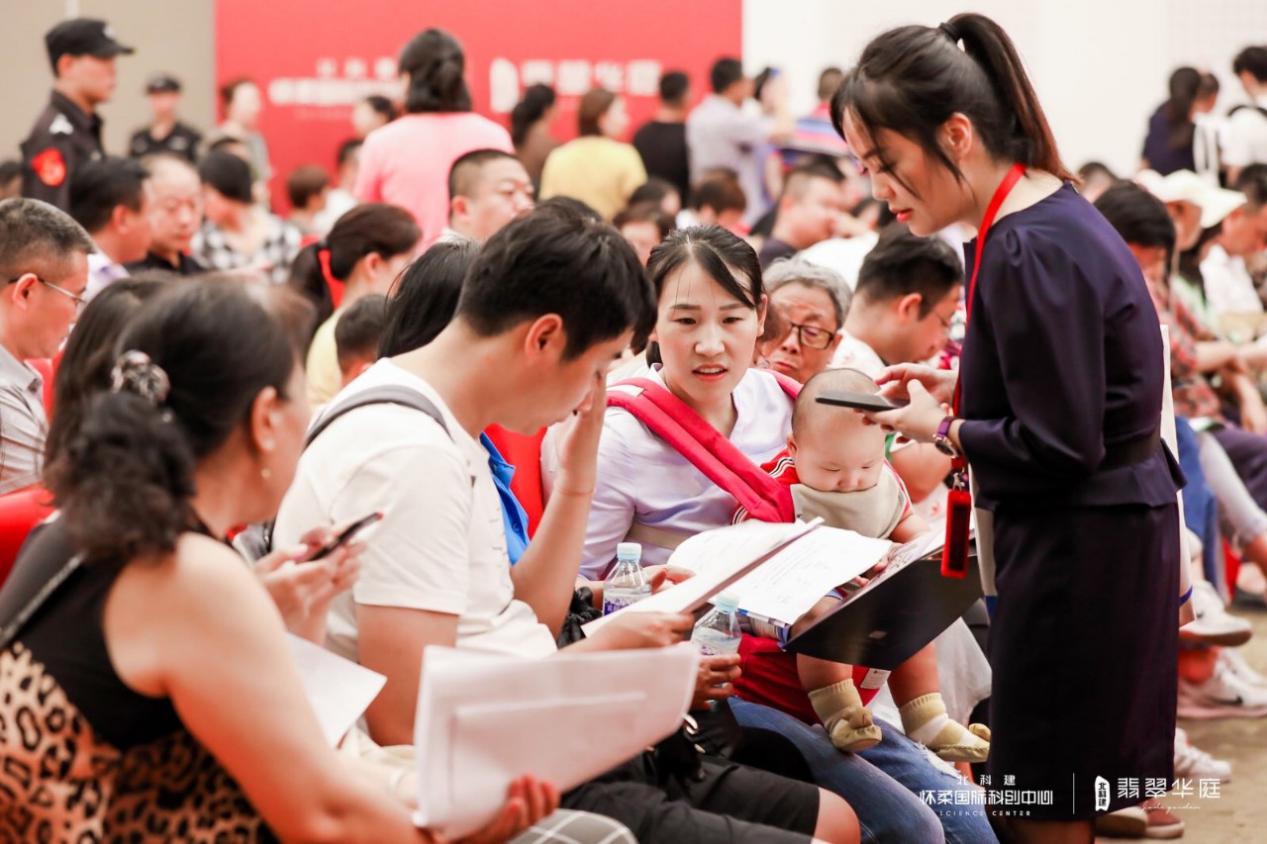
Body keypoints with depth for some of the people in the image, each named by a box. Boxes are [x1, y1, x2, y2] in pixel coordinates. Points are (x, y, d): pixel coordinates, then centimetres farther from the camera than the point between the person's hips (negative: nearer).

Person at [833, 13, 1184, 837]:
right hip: (1117, 527, 10)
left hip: (1080, 547, -10)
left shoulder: (1027, 251, -22)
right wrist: (961, 389, 9)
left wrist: (942, 430, -9)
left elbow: (1059, 448, -22)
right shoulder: (1050, 211, 8)